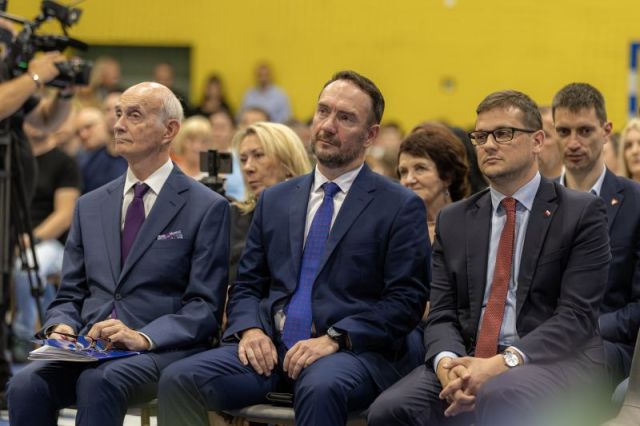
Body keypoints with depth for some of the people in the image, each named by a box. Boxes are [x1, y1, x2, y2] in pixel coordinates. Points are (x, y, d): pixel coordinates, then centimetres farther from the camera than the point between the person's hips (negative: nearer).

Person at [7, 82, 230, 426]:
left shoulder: (207, 207, 2)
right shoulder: (90, 206, 18)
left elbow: (205, 307, -4)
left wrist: (143, 338, -20)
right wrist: (61, 326, -5)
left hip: (162, 349, -4)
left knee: (97, 382, -36)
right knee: (26, 384, -27)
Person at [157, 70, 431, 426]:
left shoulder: (402, 207, 4)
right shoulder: (275, 201, 19)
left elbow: (406, 301, -3)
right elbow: (246, 285, 19)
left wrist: (334, 338, -15)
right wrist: (249, 328, -4)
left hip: (352, 350, -4)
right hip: (271, 346, 4)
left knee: (322, 387, -40)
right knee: (179, 380, -21)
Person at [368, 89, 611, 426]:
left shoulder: (582, 213, 3)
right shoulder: (454, 220, 17)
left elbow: (576, 314, -7)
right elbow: (442, 314, 11)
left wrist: (502, 363, -20)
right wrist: (447, 361, -13)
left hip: (552, 361, -4)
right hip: (466, 360, 4)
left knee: (499, 395, -38)